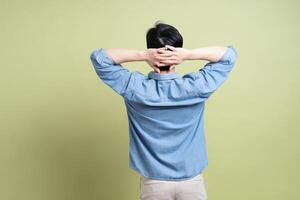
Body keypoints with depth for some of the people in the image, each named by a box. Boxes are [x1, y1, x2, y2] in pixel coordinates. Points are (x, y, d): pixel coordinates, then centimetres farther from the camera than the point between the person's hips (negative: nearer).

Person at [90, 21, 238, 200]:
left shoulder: (135, 89, -17)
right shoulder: (195, 87, -17)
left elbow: (99, 56, -8)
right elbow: (229, 54, -4)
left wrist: (142, 55, -19)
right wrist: (190, 54, -19)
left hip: (153, 183, 0)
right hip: (192, 181, 0)